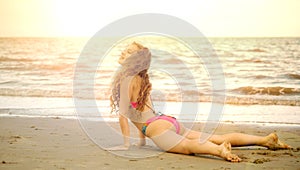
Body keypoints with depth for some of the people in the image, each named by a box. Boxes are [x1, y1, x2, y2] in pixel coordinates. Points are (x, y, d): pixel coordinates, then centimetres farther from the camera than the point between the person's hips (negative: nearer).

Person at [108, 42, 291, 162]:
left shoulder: (126, 80, -2)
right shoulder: (142, 79, 25)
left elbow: (123, 114, -6)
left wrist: (126, 144, -1)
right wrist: (142, 139, 37)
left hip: (158, 127, -8)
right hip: (170, 121, 8)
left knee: (188, 145, -35)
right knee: (218, 138, 3)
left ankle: (220, 151, -63)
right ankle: (266, 139, -3)